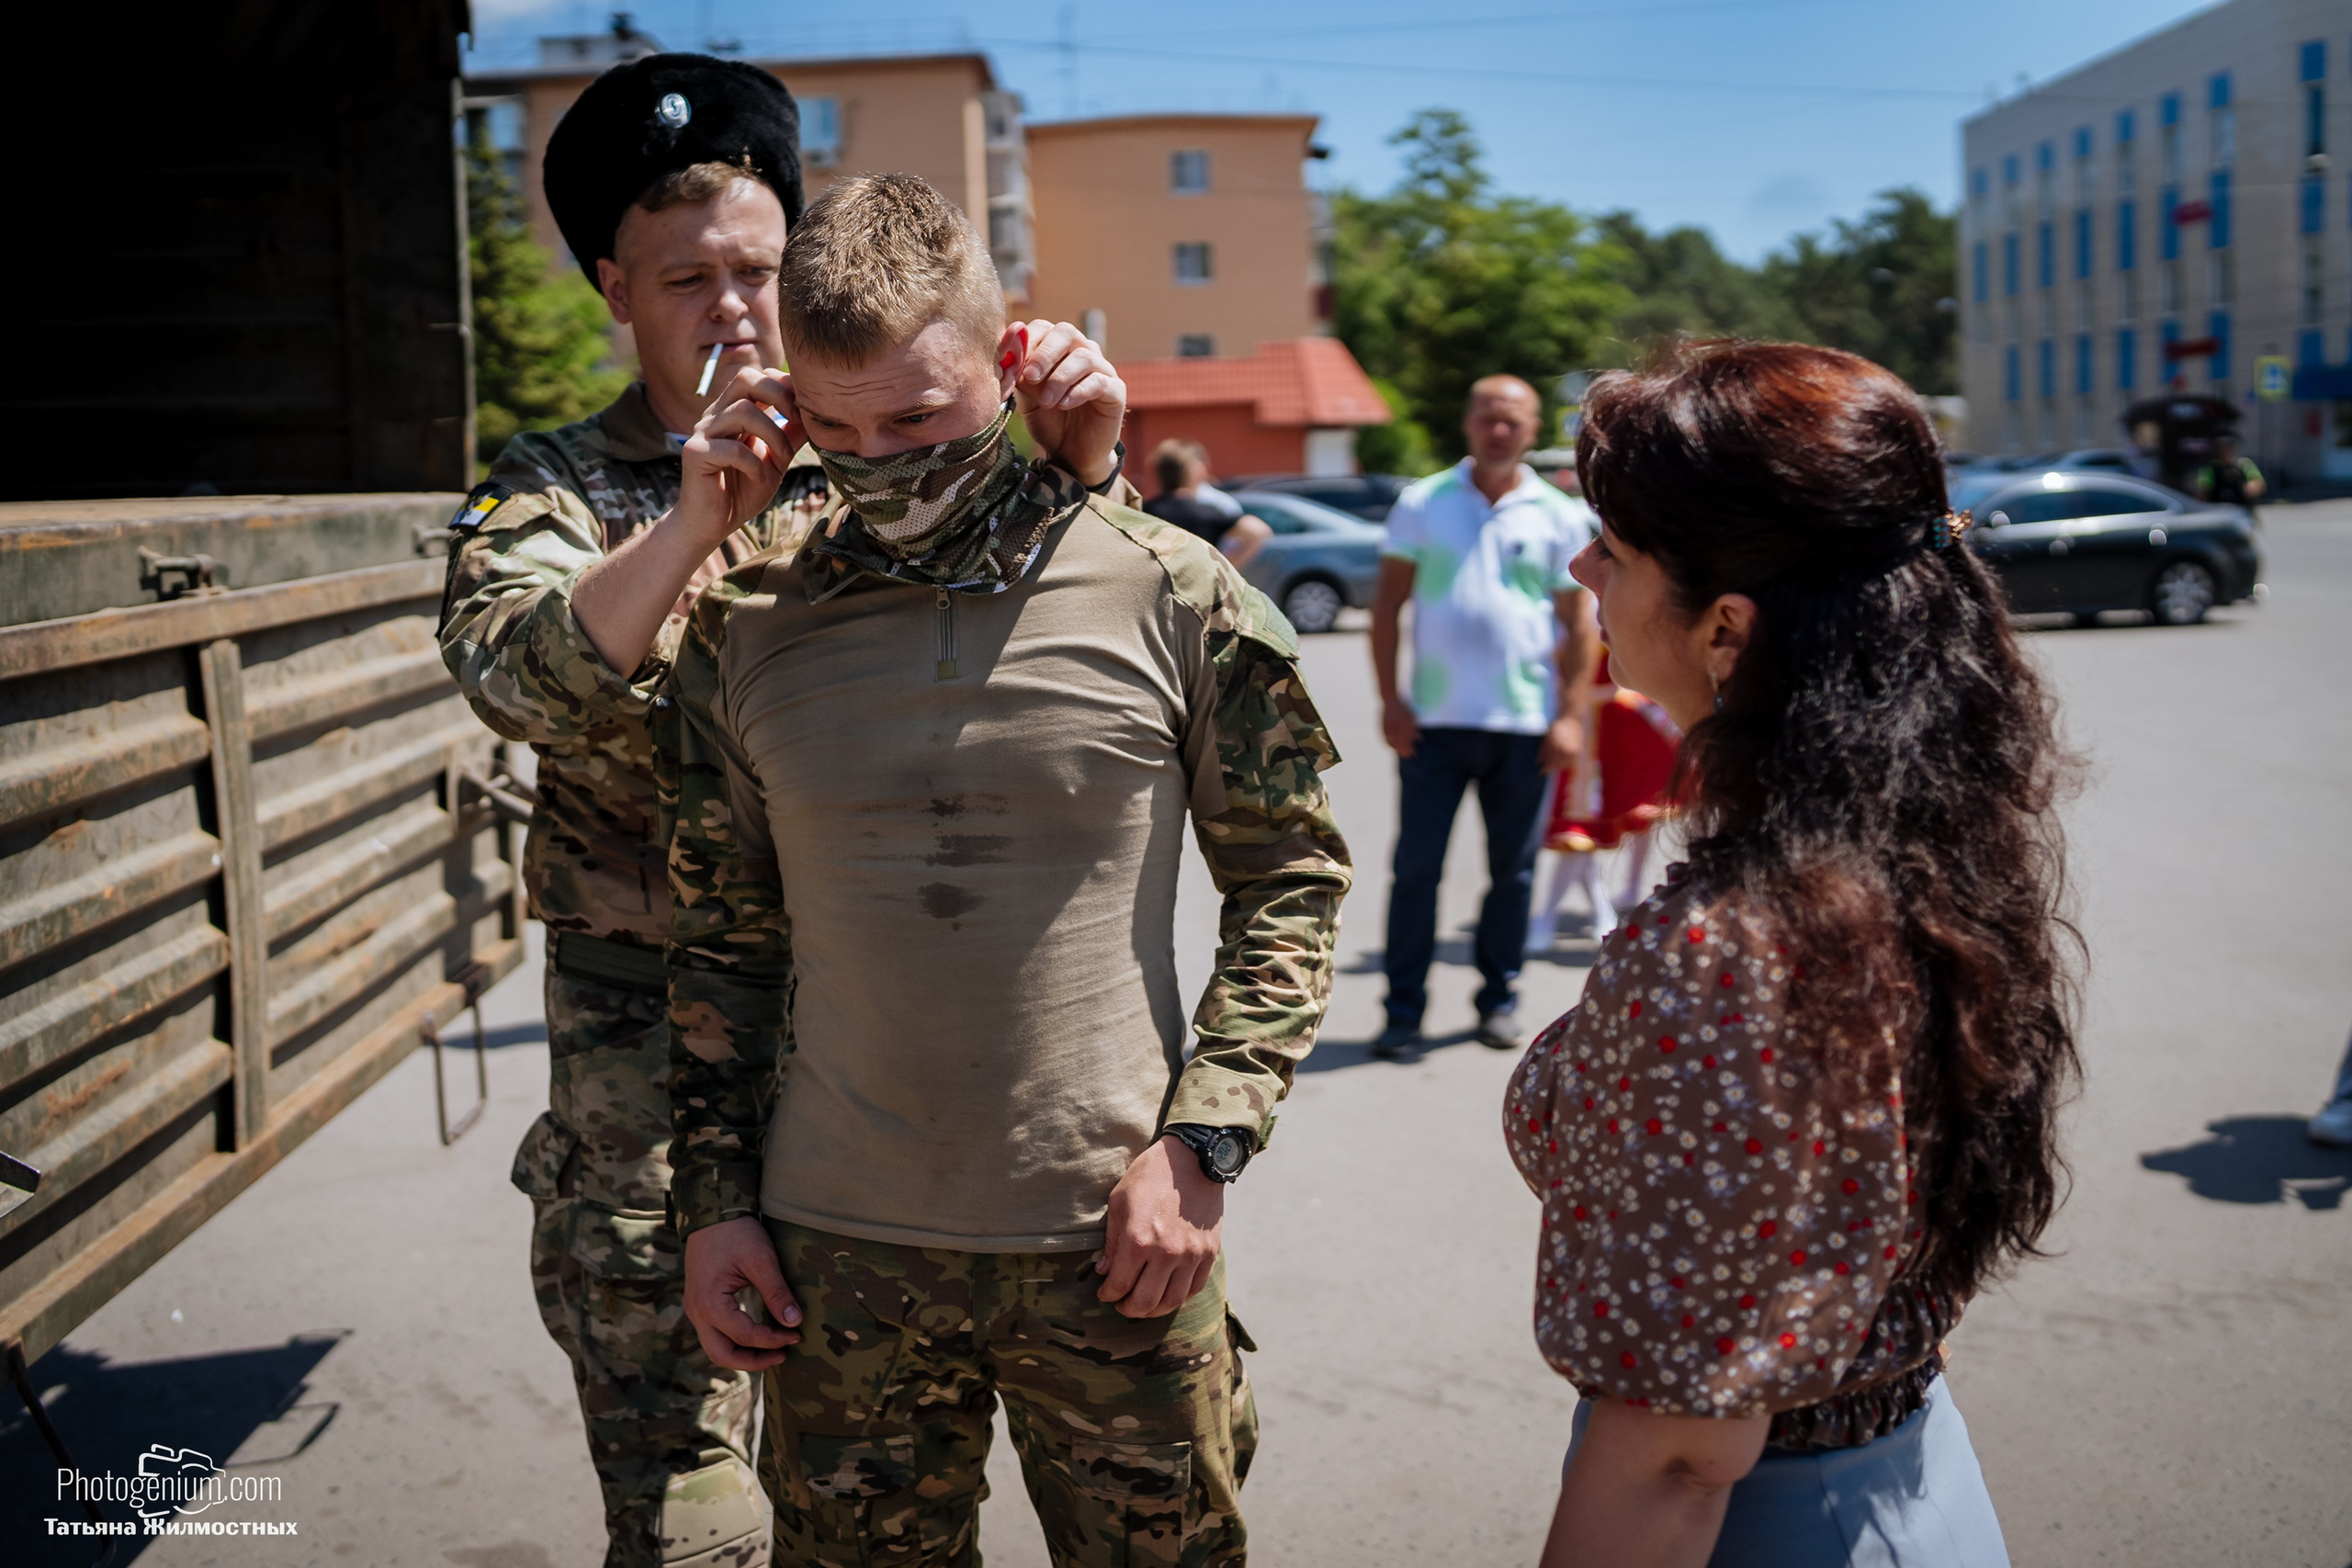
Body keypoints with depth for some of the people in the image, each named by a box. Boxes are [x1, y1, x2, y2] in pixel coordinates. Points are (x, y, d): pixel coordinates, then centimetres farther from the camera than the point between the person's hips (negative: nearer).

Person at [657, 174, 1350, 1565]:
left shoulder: (1175, 596, -6)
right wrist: (717, 1198, 7)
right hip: (840, 1251, 2)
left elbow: (1293, 878, 0)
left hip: (1115, 1237, -1)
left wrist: (1200, 1143, -8)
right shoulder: (747, 629, 1)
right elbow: (720, 938, 9)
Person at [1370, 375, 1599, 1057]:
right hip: (1433, 720, 0)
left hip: (1524, 723, 1)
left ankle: (1499, 998, 23)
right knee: (1416, 868, -1)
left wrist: (1571, 716, -2)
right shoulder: (1423, 503, 5)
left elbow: (1579, 626, 6)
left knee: (1513, 872, 9)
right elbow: (1388, 603, 6)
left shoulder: (1559, 516, 5)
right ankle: (1404, 1008, 7)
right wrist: (1390, 698, -3)